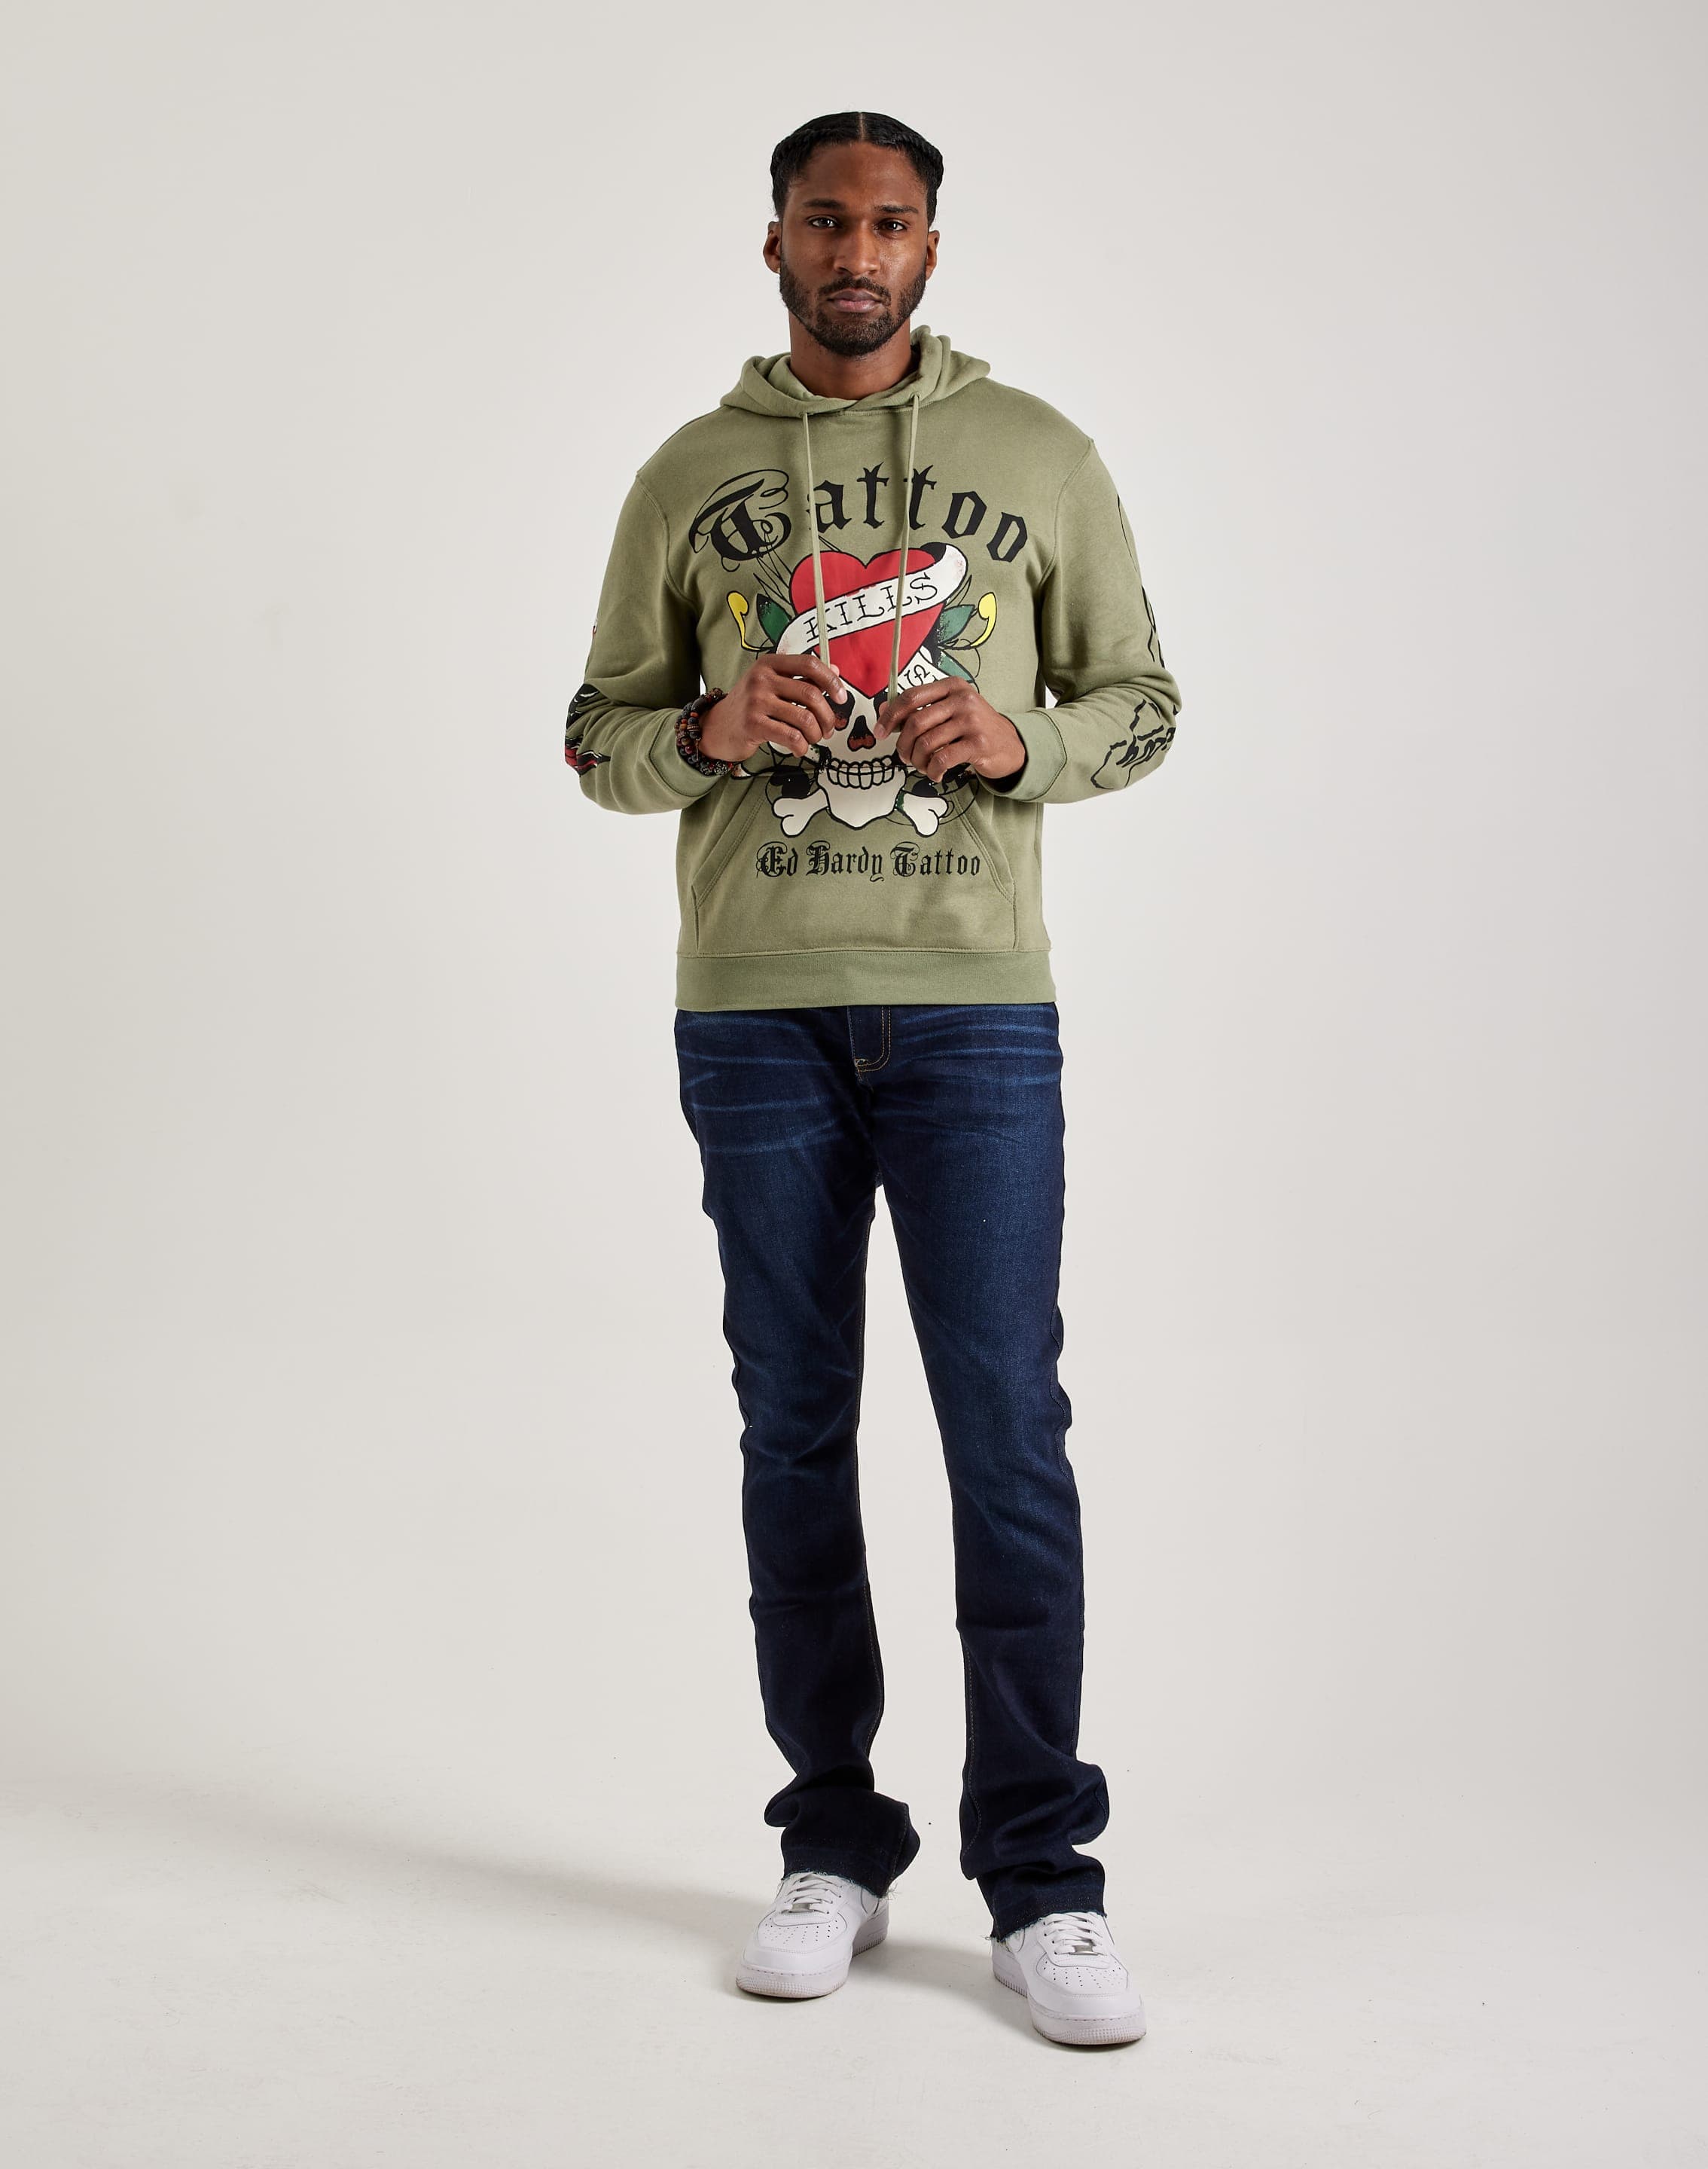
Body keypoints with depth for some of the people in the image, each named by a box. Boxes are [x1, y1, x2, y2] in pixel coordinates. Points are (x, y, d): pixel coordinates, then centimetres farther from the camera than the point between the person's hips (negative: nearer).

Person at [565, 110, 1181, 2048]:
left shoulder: (1039, 455, 9)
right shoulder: (690, 476, 11)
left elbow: (1139, 700, 11)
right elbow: (602, 735, 11)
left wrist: (1019, 742, -10)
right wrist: (714, 732, -10)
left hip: (974, 1012, -1)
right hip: (755, 1017, 1)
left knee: (1009, 1435, -6)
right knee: (796, 1435, 6)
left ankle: (1039, 1886, 3)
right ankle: (834, 1853, 18)